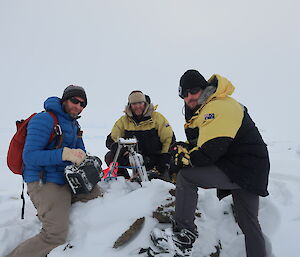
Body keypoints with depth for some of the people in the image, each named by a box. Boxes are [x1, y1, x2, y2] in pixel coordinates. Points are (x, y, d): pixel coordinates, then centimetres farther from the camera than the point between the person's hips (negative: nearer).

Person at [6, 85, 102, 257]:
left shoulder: (74, 125, 14)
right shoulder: (44, 119, -13)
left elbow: (80, 151, 19)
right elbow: (29, 156, -20)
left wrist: (81, 156, -6)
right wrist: (65, 154, -30)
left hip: (67, 179, 9)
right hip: (43, 182, -9)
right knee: (56, 237, -19)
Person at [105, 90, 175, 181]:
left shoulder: (157, 118, -5)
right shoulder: (123, 121, 1)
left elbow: (169, 139, -4)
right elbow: (111, 140, 4)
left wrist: (164, 164, -13)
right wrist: (123, 150, -19)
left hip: (154, 158, -2)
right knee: (110, 157, -16)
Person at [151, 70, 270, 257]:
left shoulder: (217, 107, -19)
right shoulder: (207, 108, 15)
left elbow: (211, 150, -27)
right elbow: (199, 142, 17)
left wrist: (185, 158, -11)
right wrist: (184, 148, -3)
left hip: (241, 169, -11)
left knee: (185, 177, -13)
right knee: (248, 222, 19)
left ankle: (184, 234, -5)